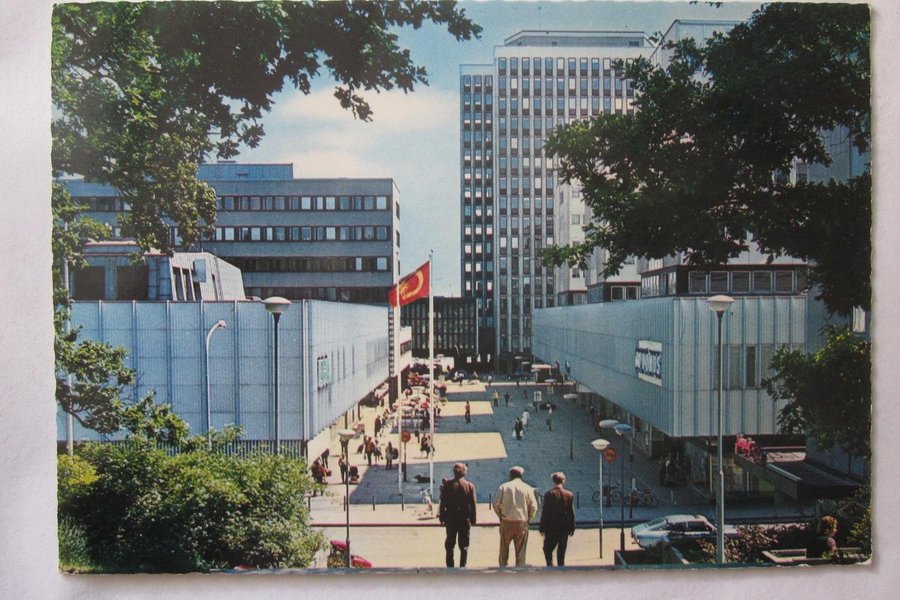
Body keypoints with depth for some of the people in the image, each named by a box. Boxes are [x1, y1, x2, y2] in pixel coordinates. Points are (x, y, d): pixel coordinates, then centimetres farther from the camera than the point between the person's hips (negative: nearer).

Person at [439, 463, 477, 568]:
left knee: (450, 544, 10)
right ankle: (462, 566, 5)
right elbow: (473, 504, -3)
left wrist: (441, 517, 3)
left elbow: (443, 502, -4)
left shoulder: (447, 484, -4)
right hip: (465, 519, 0)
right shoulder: (470, 485, -4)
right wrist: (473, 519, 3)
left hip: (451, 519, 0)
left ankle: (450, 566, 10)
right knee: (464, 545, 8)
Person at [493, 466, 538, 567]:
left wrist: (500, 515, 10)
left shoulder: (504, 487, 1)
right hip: (522, 523, 0)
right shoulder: (528, 488, 2)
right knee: (521, 551, 6)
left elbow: (496, 504, -4)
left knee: (504, 550, 13)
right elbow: (534, 507, -1)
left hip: (506, 522, 0)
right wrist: (528, 519, 11)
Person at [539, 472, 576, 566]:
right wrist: (572, 528, 9)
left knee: (547, 549, 9)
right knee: (561, 551, 11)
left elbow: (545, 512, -9)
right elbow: (572, 512, 2)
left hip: (551, 527, -3)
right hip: (564, 527, 3)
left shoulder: (549, 494, -10)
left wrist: (542, 527, -3)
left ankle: (550, 565, -9)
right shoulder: (569, 495, -1)